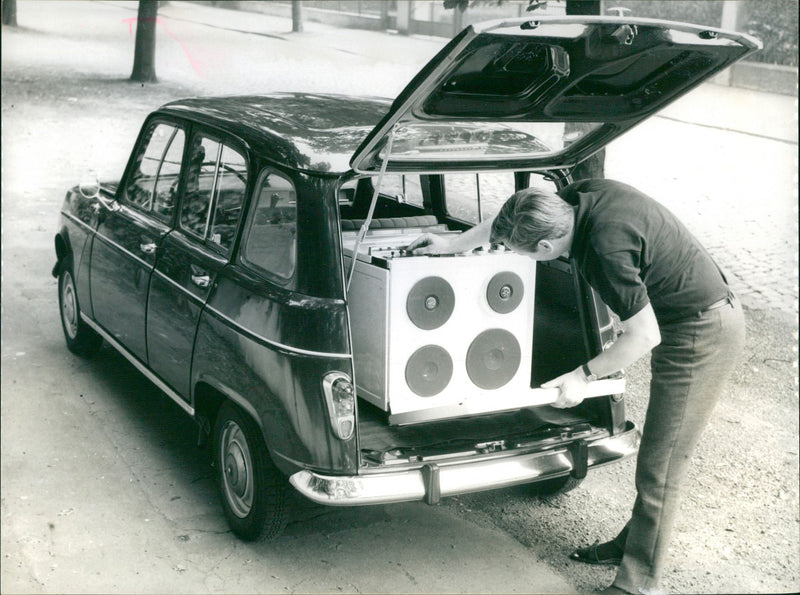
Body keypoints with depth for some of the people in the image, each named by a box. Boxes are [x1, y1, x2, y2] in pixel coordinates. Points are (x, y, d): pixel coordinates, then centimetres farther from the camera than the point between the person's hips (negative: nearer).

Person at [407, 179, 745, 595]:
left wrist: (584, 375, -13)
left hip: (702, 334, -10)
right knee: (655, 455, 20)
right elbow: (510, 220, 14)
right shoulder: (578, 196, -5)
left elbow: (644, 335, -23)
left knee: (658, 470, -2)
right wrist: (452, 245, 22)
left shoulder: (605, 248, -31)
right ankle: (631, 544, 34)